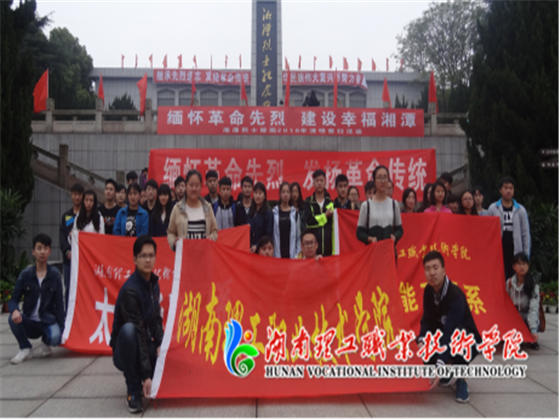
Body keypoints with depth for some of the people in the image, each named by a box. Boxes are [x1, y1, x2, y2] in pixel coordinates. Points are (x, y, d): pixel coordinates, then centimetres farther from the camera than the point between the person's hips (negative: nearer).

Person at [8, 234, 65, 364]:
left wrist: (62, 328, -9)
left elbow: (59, 303, -2)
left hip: (48, 321, -2)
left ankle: (45, 346, 7)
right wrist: (15, 310, -27)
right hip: (29, 323, 2)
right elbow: (13, 300, -2)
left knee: (55, 337, -32)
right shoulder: (26, 274, -3)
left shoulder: (54, 275, -4)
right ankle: (25, 349, -3)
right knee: (13, 318, -29)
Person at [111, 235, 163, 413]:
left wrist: (160, 344, -9)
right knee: (128, 329, -37)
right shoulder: (130, 290, -24)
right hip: (124, 352, -6)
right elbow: (138, 332, -28)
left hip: (146, 345, 6)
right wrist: (146, 375, -29)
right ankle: (133, 391, -21)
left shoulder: (154, 283, 0)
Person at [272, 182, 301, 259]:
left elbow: (298, 234, 7)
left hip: (291, 252, 1)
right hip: (278, 253, -1)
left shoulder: (295, 213, 6)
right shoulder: (274, 212, 3)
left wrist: (298, 254, 1)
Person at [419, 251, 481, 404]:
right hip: (443, 337, 7)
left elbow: (450, 330, -39)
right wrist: (422, 341, -31)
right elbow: (427, 320, -9)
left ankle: (460, 379, -13)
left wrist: (440, 365, -48)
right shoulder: (428, 290, -8)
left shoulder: (456, 295, -30)